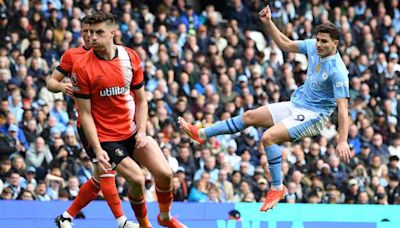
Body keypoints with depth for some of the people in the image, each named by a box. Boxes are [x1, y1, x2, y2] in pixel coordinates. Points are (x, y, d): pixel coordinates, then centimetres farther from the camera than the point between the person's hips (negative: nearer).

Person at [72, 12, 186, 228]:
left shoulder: (130, 57, -2)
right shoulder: (82, 68, -14)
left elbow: (141, 99, 8)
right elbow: (85, 113, -11)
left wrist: (141, 132, -5)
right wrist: (97, 150, -17)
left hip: (134, 131, 4)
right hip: (106, 136, -4)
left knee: (164, 173, -6)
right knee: (136, 179, -18)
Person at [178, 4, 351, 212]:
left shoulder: (337, 71, -26)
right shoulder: (313, 47, -5)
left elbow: (342, 106, -29)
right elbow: (285, 45, 12)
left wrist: (342, 142, -35)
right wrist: (268, 23, 0)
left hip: (313, 115, -8)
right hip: (296, 104, 8)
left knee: (269, 137, -25)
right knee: (249, 117, 12)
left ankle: (277, 187, -12)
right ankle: (201, 134, 21)